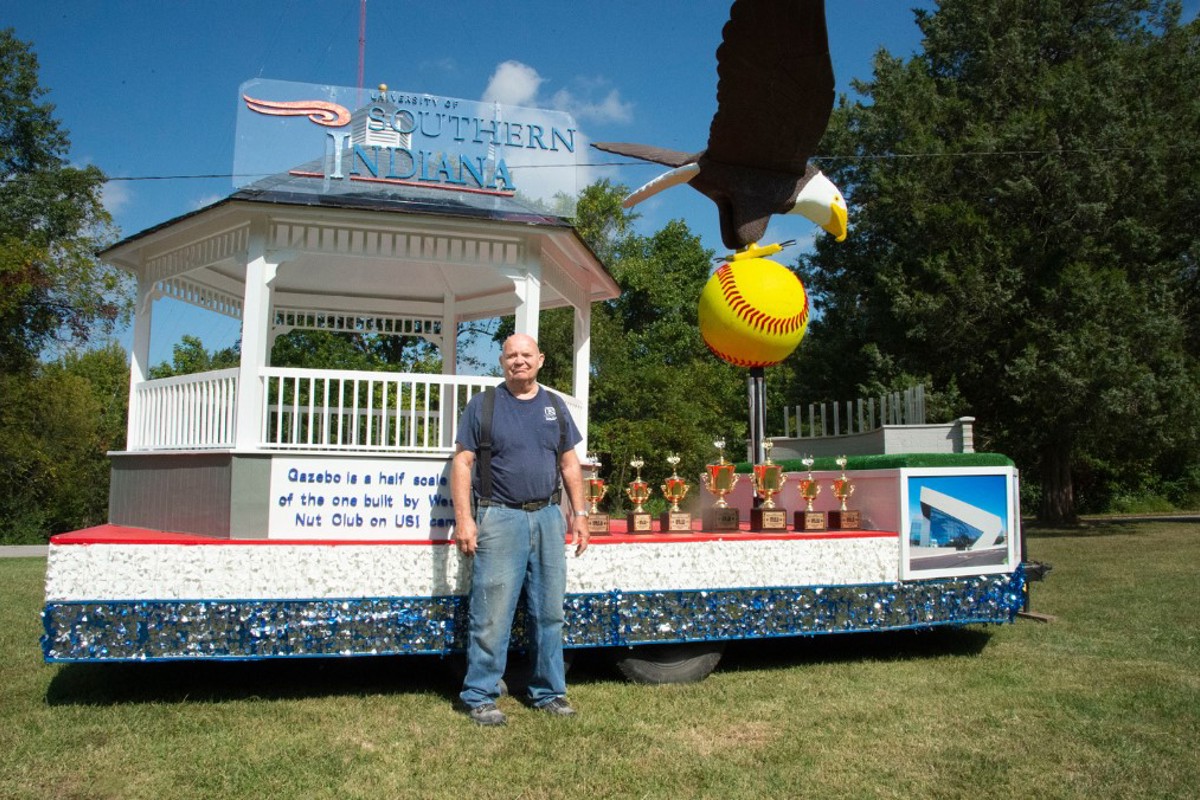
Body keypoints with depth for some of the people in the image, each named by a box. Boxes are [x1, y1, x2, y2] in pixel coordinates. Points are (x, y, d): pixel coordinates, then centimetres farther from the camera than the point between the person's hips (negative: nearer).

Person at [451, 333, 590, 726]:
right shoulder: (483, 405, 1)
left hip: (548, 517, 4)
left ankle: (548, 691, 23)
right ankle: (481, 697, 10)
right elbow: (463, 462, -3)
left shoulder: (554, 406, 13)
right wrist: (463, 518, -11)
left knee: (549, 612, 10)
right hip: (499, 518, -4)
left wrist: (579, 513, 10)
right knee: (491, 615, -3)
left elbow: (569, 463, 16)